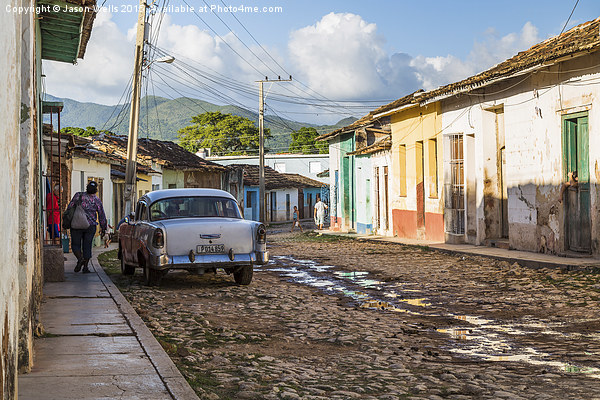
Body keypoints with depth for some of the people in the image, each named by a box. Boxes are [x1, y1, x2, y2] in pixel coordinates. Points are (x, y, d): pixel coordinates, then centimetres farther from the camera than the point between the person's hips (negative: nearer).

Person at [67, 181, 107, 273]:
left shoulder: (78, 195, -3)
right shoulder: (97, 201, 1)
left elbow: (70, 207, -5)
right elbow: (102, 216, 4)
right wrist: (103, 228, 14)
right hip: (90, 226, 1)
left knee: (75, 244, 10)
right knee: (87, 246, 9)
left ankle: (80, 259, -16)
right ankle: (85, 267, 5)